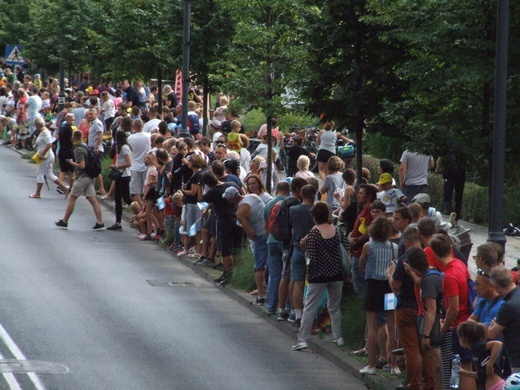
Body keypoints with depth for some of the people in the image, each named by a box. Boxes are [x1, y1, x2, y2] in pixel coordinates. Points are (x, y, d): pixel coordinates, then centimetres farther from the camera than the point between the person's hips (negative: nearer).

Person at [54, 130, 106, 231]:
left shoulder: (79, 150, -15)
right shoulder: (85, 146, 13)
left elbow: (82, 165, -22)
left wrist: (71, 162, -9)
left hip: (82, 177, -8)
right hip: (89, 177, 8)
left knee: (72, 199, 3)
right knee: (93, 200, 2)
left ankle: (64, 222, 10)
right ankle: (100, 223, -5)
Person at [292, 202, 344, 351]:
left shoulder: (314, 232, -11)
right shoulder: (336, 230, 1)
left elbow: (311, 255, -11)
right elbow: (344, 252, 6)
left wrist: (305, 243, 5)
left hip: (318, 275, -4)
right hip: (336, 274, 4)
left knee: (310, 307, -2)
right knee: (334, 307, 18)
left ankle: (302, 340, -7)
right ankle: (338, 337, 20)